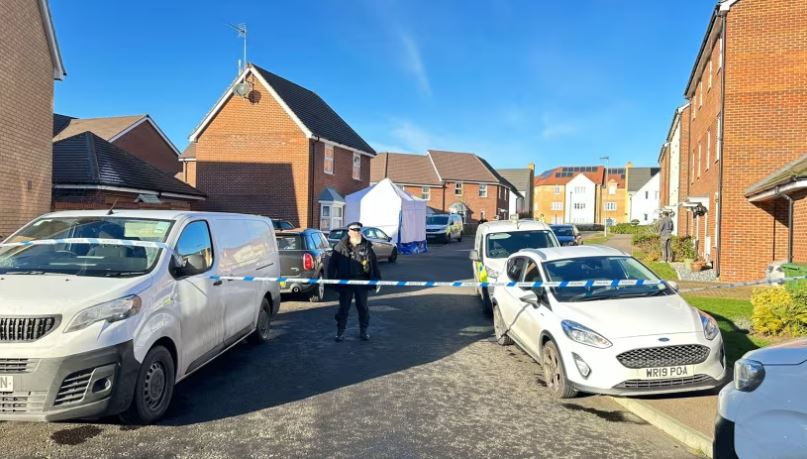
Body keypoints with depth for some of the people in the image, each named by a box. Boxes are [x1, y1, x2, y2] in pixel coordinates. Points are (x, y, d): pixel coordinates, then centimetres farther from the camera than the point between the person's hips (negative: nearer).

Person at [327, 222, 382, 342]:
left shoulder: (366, 247, 2)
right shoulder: (340, 246, -2)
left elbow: (374, 264, 7)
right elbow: (332, 263, 1)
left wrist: (376, 280, 5)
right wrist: (331, 279, -3)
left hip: (361, 282, 1)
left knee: (363, 307, 10)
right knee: (343, 307, 6)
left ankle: (364, 331, 23)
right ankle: (340, 332, 16)